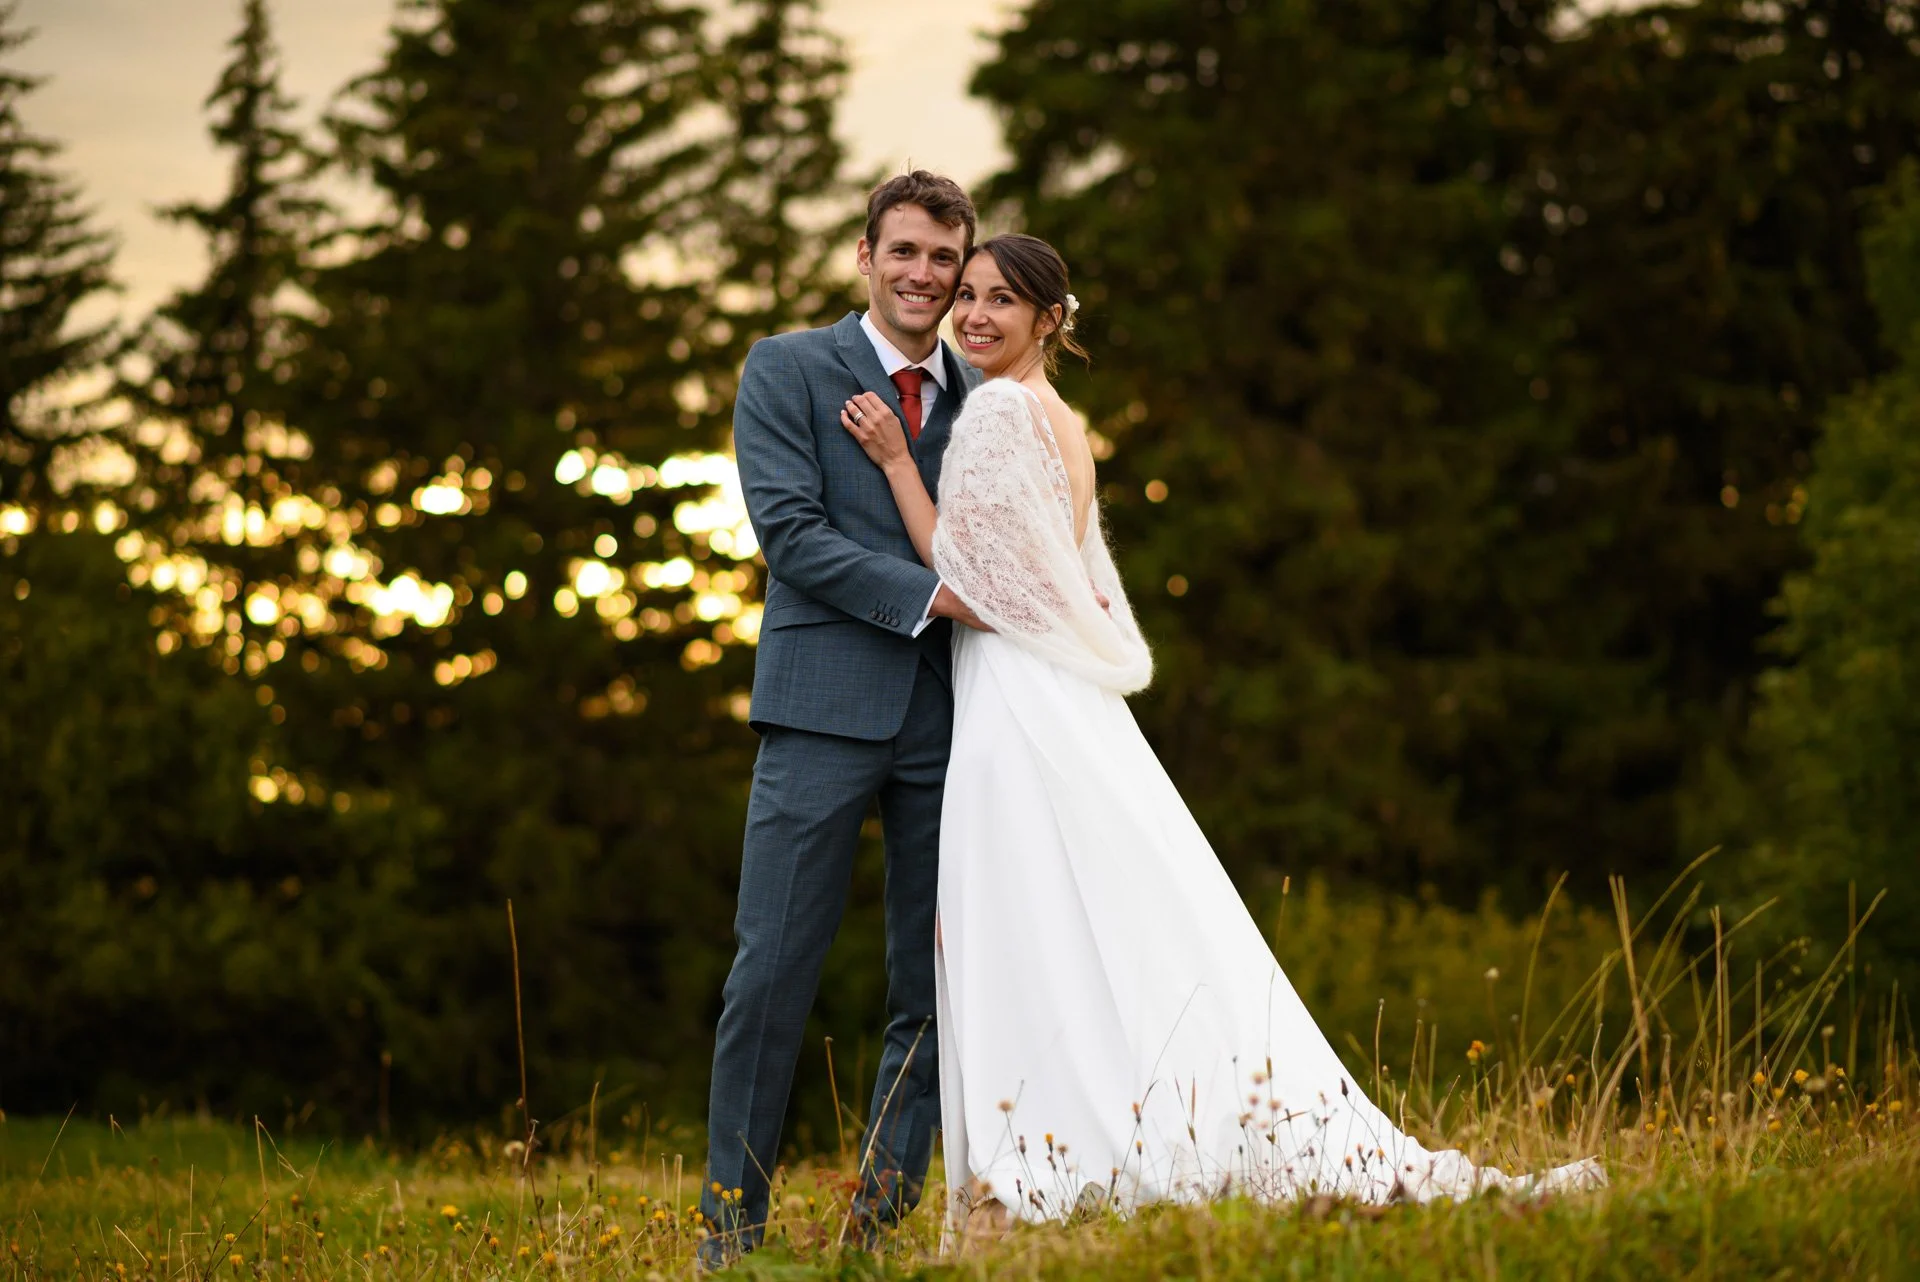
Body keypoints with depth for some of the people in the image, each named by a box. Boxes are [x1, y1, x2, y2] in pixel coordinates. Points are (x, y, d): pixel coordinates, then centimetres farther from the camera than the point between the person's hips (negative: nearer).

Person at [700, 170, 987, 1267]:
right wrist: (931, 595, -14)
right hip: (825, 708, -4)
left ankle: (885, 1218, 12)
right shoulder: (787, 370, 5)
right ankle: (734, 1220, 3)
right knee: (775, 970, -5)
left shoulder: (985, 400, 17)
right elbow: (790, 528, -7)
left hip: (949, 721, 4)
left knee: (936, 989, 4)